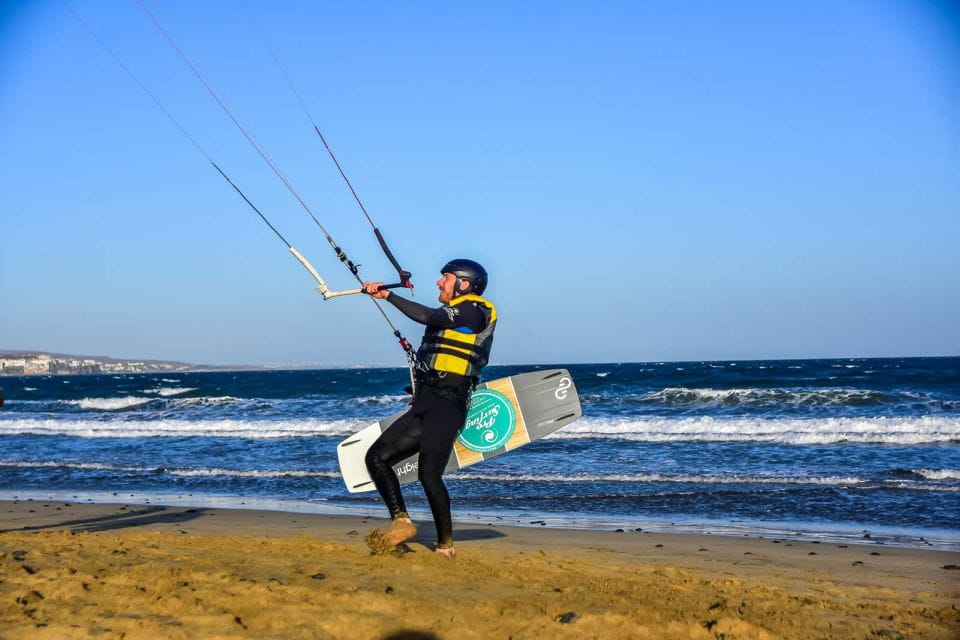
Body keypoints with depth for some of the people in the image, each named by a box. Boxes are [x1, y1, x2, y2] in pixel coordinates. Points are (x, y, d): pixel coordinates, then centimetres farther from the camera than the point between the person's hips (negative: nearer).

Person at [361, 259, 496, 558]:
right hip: (423, 406, 10)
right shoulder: (452, 316, 24)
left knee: (428, 474, -20)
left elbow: (426, 316, -16)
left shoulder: (474, 310, -3)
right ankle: (401, 521, 2)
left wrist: (387, 294, -12)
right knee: (376, 457, 3)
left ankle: (445, 546, -10)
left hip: (446, 404, -10)